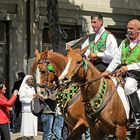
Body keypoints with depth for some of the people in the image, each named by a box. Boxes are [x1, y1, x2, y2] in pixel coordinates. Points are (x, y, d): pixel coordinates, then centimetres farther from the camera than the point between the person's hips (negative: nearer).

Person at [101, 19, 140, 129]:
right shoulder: (124, 43, 20)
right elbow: (116, 59, 12)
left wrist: (128, 67, -20)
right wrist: (108, 71, -4)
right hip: (122, 72, 7)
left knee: (129, 86, -35)